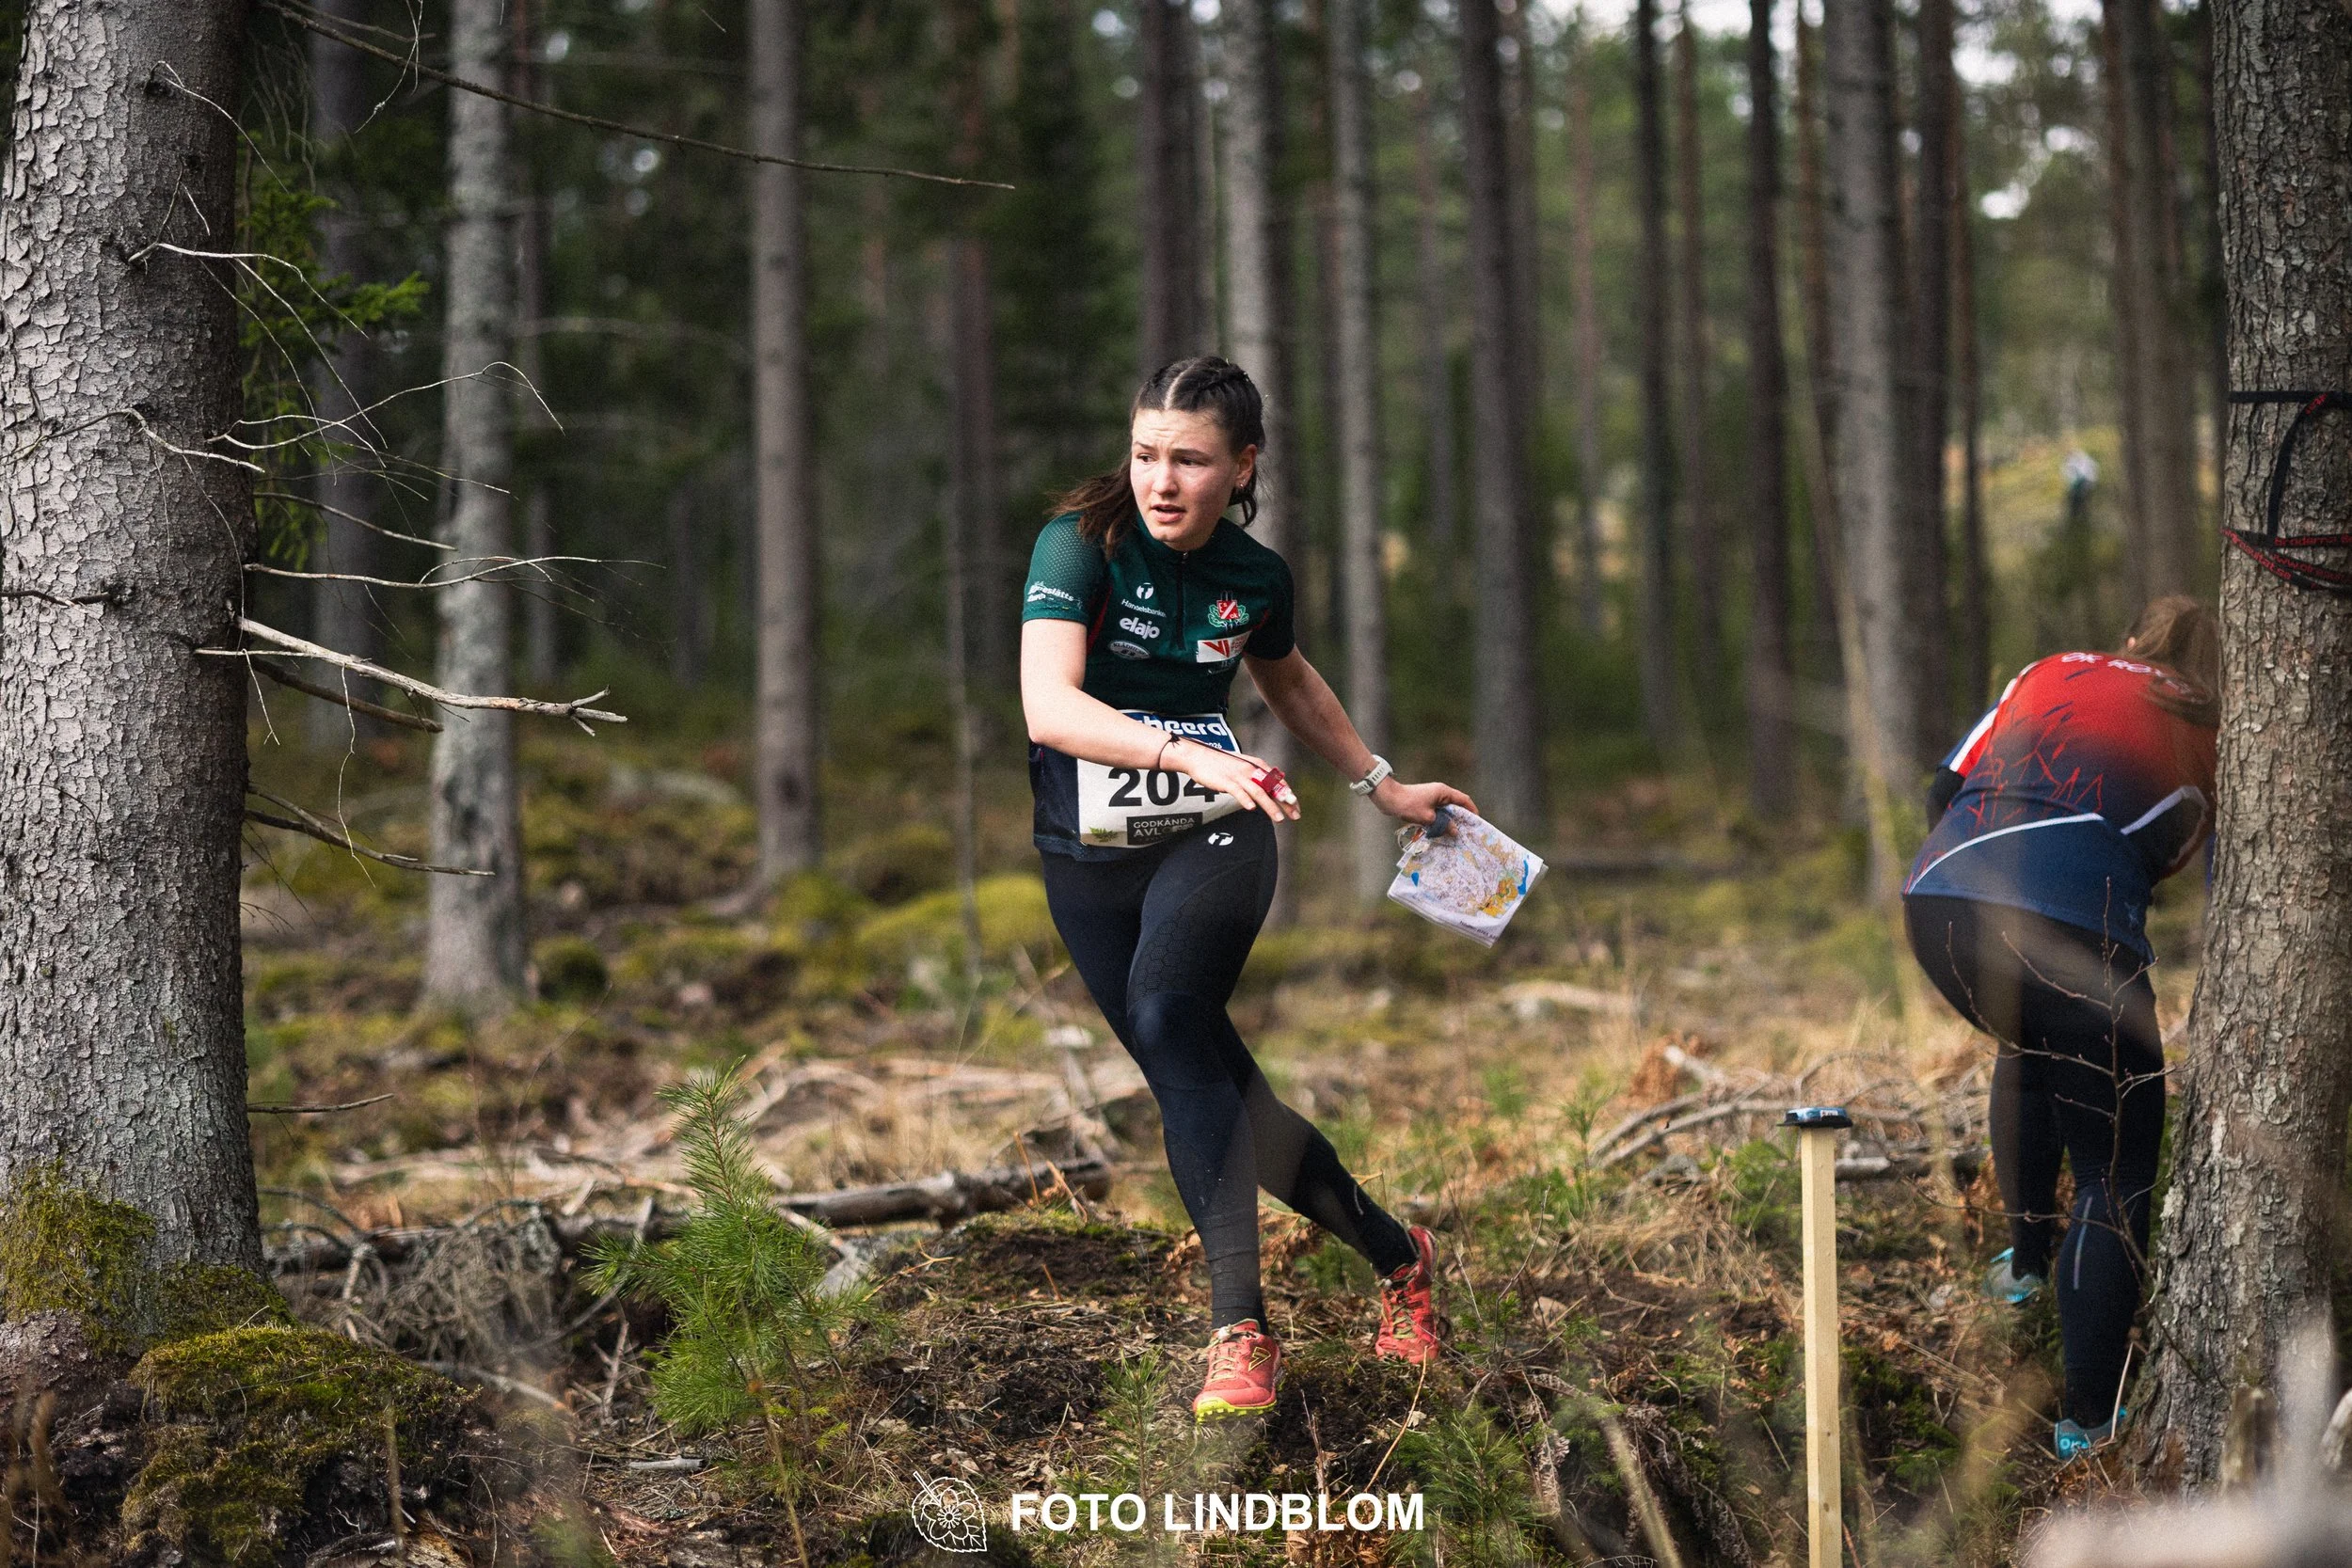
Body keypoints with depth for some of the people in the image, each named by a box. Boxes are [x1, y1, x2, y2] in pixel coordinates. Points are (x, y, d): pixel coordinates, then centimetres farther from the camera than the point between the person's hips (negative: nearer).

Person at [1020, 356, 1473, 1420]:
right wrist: (1189, 755, -40)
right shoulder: (1081, 544, -13)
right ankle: (1394, 1255, 27)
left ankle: (1239, 1329, -32)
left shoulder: (1254, 577, 0)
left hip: (1214, 835, -1)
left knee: (1165, 1017, -29)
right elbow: (1050, 704, -28)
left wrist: (1381, 786, 31)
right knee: (1217, 1091, 5)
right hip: (1090, 857, 1)